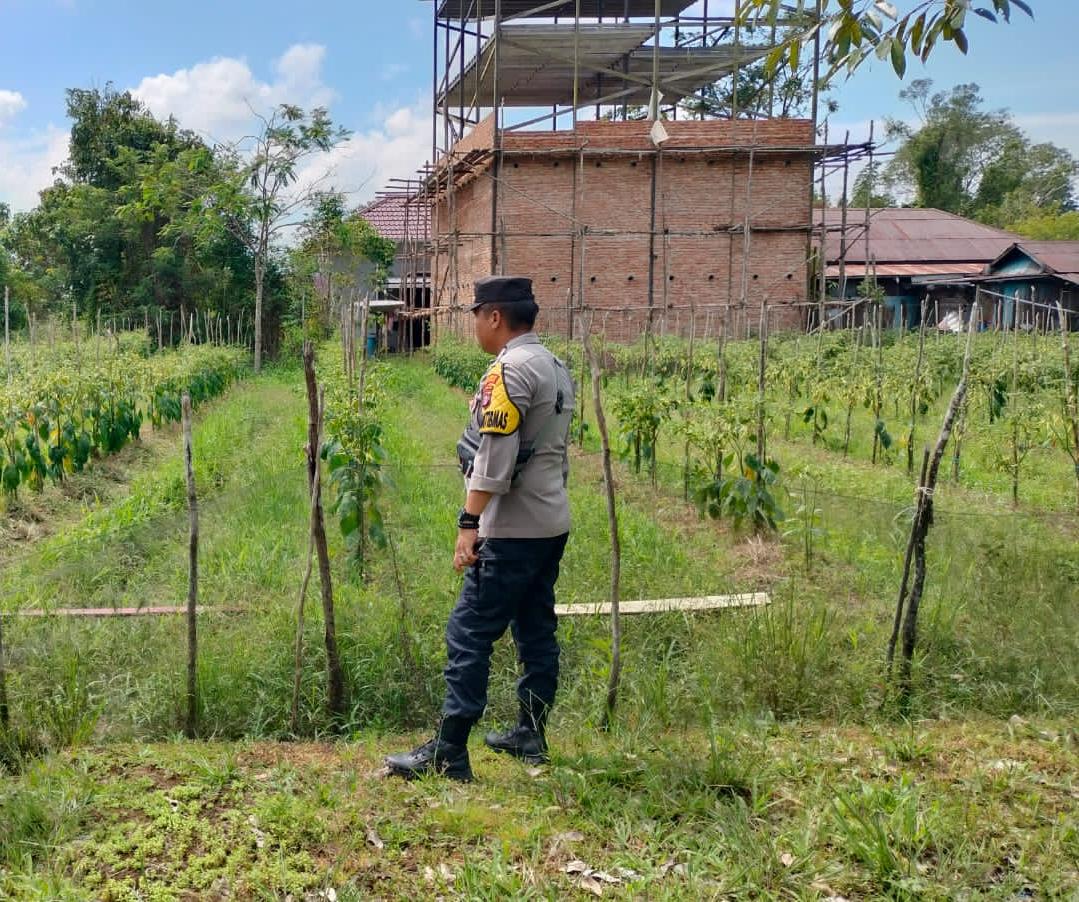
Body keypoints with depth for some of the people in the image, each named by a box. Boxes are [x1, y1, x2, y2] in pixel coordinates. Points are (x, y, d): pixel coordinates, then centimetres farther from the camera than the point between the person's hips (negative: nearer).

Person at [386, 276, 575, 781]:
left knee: (469, 634, -7)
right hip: (553, 525, 10)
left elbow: (494, 454, -22)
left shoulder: (510, 369, -14)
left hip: (512, 531, -10)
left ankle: (447, 753, -5)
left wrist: (470, 521, -22)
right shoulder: (556, 368, 15)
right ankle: (530, 736, 24)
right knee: (536, 630, 15)